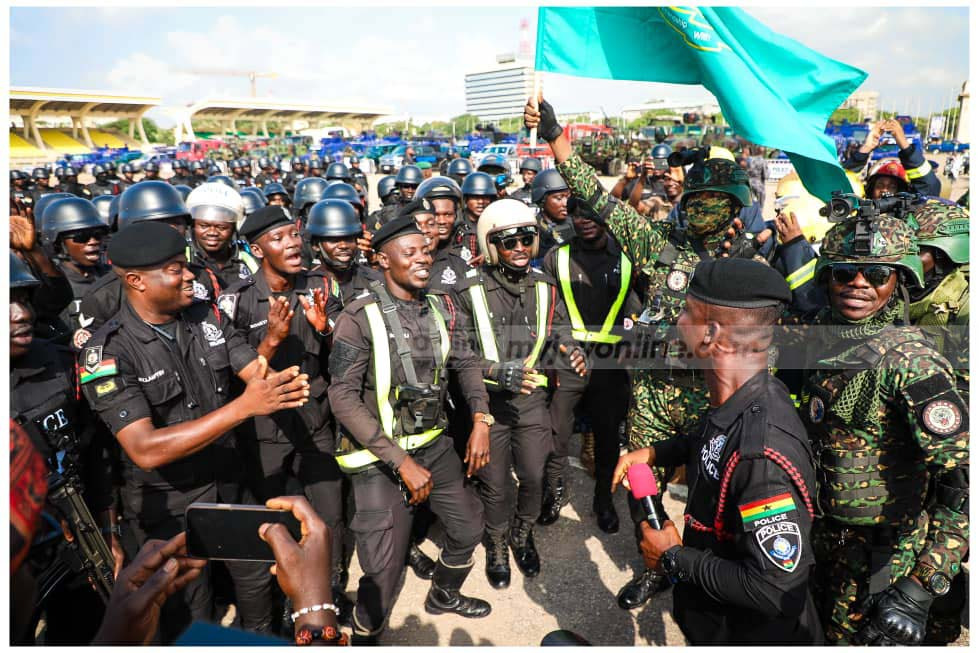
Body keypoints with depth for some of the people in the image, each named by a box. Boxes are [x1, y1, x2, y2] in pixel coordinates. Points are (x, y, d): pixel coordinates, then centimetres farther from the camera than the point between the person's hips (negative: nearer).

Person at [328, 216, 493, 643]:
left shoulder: (437, 309, 1)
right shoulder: (360, 318, -17)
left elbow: (466, 363, 12)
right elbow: (343, 399, -20)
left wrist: (481, 421, -3)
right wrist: (401, 463, -22)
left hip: (432, 443, 6)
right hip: (379, 456, -6)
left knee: (469, 524, 18)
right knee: (385, 569, -1)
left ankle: (443, 595, 48)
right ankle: (363, 639, 31)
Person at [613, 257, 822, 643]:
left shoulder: (764, 456, -36)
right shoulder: (742, 401, -11)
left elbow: (774, 589, -32)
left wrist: (674, 559, -21)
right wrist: (653, 452, 0)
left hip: (751, 634, -7)